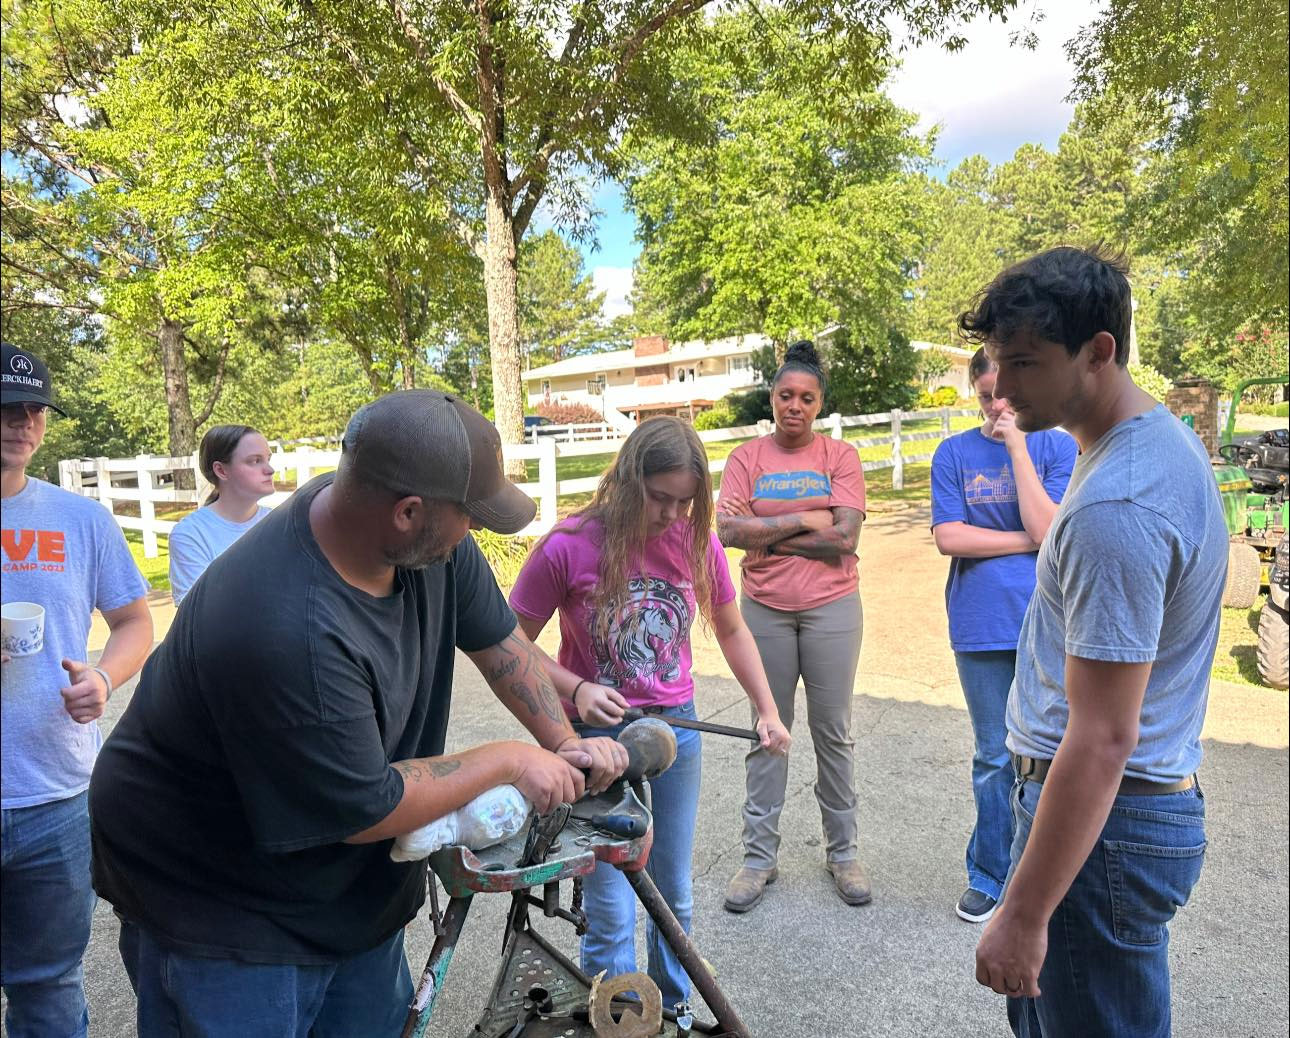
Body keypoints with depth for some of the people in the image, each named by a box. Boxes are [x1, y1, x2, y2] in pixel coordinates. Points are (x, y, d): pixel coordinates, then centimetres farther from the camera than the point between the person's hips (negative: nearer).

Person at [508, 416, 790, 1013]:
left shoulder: (695, 540, -7)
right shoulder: (568, 547, -19)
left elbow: (731, 631, 8)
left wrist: (767, 711, 3)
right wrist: (576, 689, -22)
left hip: (676, 729, 4)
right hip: (599, 734, -4)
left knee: (674, 896, 21)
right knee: (612, 915, 1)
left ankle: (674, 1011, 45)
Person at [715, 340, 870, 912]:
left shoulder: (840, 457, 0)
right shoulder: (746, 458, 2)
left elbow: (845, 537, -12)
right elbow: (729, 530, -11)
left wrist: (768, 535, -10)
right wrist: (804, 520, -12)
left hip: (831, 608, 0)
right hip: (765, 611, 1)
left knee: (833, 732, 9)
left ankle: (843, 852, 26)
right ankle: (759, 856, 21)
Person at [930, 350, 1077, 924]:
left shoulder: (1057, 447, 1)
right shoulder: (954, 454, 2)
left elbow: (1046, 529, -13)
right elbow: (948, 537, -7)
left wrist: (1017, 446, -13)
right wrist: (1028, 542, -9)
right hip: (983, 628, 1)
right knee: (994, 758, 12)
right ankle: (991, 876, 29)